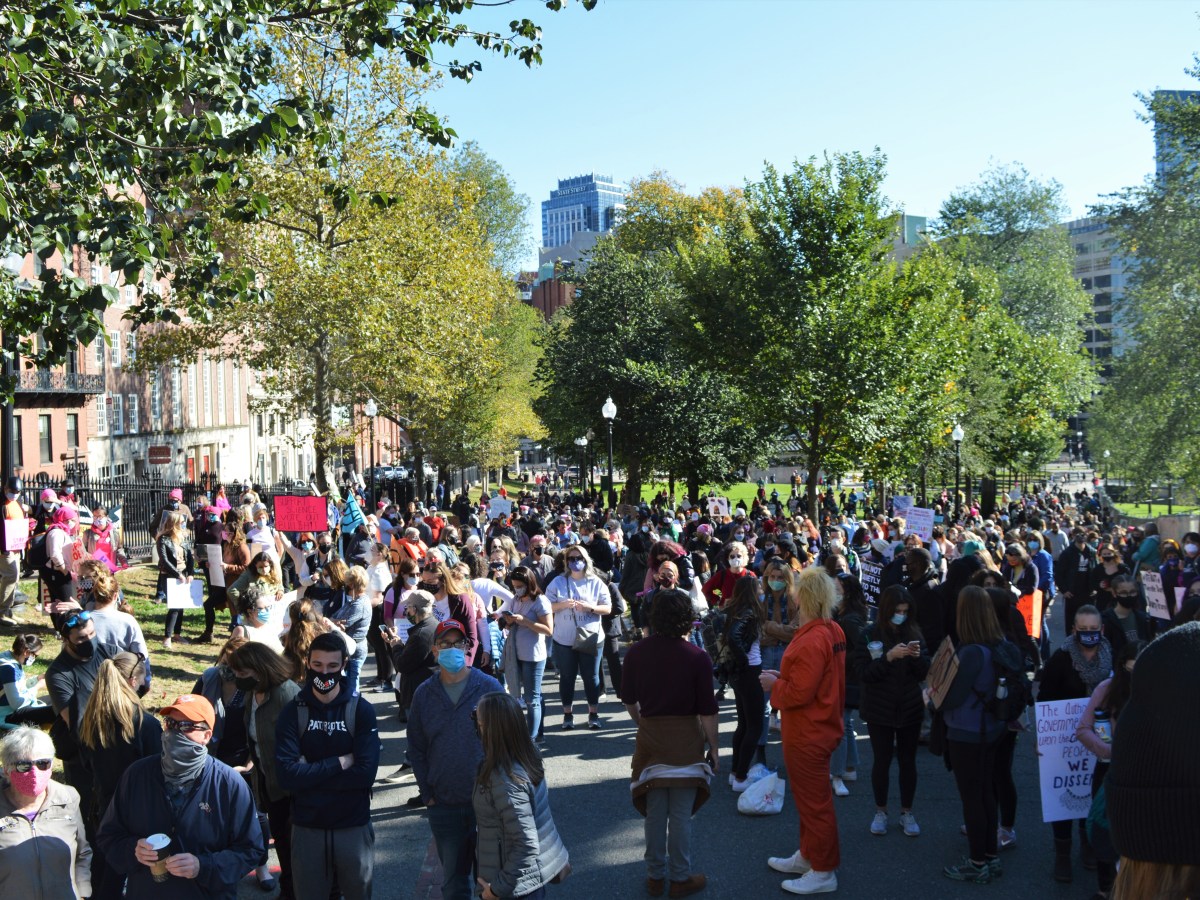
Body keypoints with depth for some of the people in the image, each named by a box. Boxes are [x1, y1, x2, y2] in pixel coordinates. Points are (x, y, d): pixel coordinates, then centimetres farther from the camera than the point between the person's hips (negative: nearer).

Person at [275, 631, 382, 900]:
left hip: (354, 827, -1)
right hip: (307, 828, 1)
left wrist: (310, 772, -17)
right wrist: (339, 763, -17)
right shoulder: (293, 712, -5)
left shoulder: (361, 710, -7)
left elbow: (365, 773, -17)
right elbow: (286, 775, -15)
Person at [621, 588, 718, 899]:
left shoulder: (636, 652, -4)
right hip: (686, 738, -3)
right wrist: (714, 747, 0)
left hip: (650, 736, 3)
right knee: (681, 814, 6)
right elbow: (707, 710, -11)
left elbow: (628, 700, 8)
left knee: (655, 811, 13)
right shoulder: (697, 657, -15)